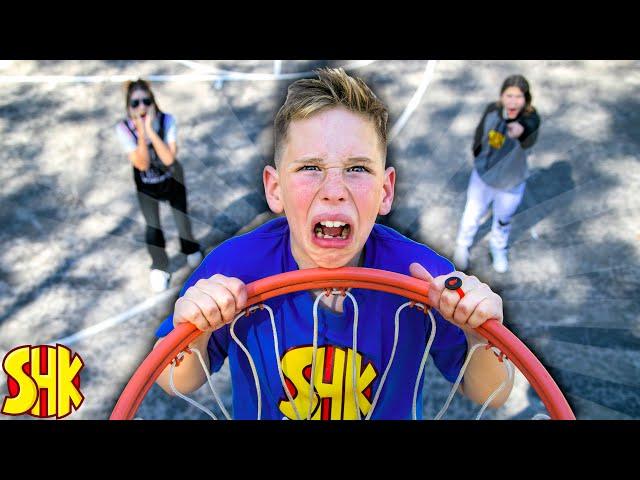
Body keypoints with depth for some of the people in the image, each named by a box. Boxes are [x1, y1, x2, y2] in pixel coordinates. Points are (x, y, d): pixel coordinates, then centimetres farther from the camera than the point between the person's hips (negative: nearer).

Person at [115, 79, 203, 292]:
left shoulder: (167, 120, -28)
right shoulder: (124, 128, -27)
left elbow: (169, 158, -35)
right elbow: (142, 164, -30)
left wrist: (150, 130, -41)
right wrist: (141, 132, -40)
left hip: (172, 178, 0)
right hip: (146, 185, 0)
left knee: (182, 217, 14)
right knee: (152, 226, 1)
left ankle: (190, 249, 47)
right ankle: (159, 267, 28)